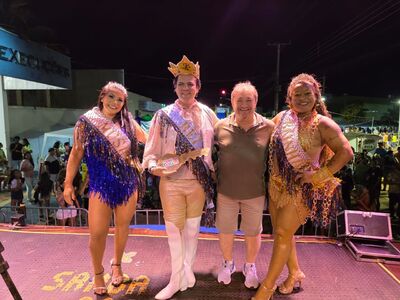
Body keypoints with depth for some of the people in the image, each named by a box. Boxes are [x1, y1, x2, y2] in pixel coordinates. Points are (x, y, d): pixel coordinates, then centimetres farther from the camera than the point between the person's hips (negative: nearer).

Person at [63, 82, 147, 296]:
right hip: (101, 186, -2)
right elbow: (76, 153, 0)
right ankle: (98, 273, 28)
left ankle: (116, 265, 38)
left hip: (128, 184, 2)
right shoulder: (86, 122, -2)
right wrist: (68, 183, -2)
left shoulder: (127, 122, 3)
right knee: (97, 233, 0)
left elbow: (147, 139, 12)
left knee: (123, 227, 14)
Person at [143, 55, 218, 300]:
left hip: (199, 181, 1)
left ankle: (185, 273, 37)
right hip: (171, 181, -1)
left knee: (192, 228, 15)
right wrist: (153, 166, -20)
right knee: (174, 229, 9)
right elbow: (152, 148, -3)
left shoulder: (207, 114, 2)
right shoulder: (163, 115, -2)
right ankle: (178, 279, 29)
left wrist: (214, 171, 2)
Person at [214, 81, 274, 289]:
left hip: (255, 192, 0)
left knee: (253, 232, 17)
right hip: (226, 191, 1)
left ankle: (250, 266, 44)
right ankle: (228, 263, 44)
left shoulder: (269, 127, -9)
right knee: (225, 230, 16)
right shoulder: (220, 126, -8)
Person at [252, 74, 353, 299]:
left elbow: (346, 152, -15)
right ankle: (295, 272, 39)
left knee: (283, 234, 0)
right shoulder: (282, 117, 3)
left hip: (301, 188, -6)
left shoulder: (322, 124, -11)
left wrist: (318, 176, -19)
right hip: (276, 185, 6)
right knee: (281, 231, 16)